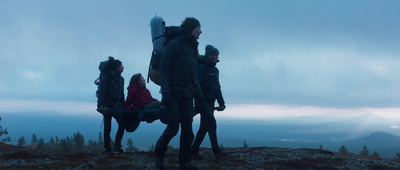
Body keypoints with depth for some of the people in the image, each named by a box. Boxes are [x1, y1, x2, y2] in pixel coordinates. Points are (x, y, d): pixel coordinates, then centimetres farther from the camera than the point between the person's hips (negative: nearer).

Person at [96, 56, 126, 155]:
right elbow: (101, 92, -12)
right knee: (107, 128, -1)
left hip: (117, 105, 5)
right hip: (107, 106, -5)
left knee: (122, 124, -12)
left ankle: (117, 145, -5)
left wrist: (123, 105, 13)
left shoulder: (121, 79, 13)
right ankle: (107, 149, 8)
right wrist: (102, 106, -21)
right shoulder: (106, 78, -7)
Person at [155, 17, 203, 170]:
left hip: (187, 94, 7)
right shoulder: (174, 45, -6)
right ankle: (159, 153, 15)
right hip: (173, 93, -7)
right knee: (173, 126, -8)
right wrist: (165, 91, -20)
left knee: (187, 128, 3)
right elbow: (163, 69, -12)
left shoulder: (193, 48, 16)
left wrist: (198, 90, 13)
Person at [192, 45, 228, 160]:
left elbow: (217, 88, 22)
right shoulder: (202, 68, -7)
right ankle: (217, 152, -15)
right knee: (211, 123, -15)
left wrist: (221, 103, 14)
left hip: (210, 103, 8)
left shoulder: (215, 70, 18)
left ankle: (194, 151, 14)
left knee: (204, 127, 8)